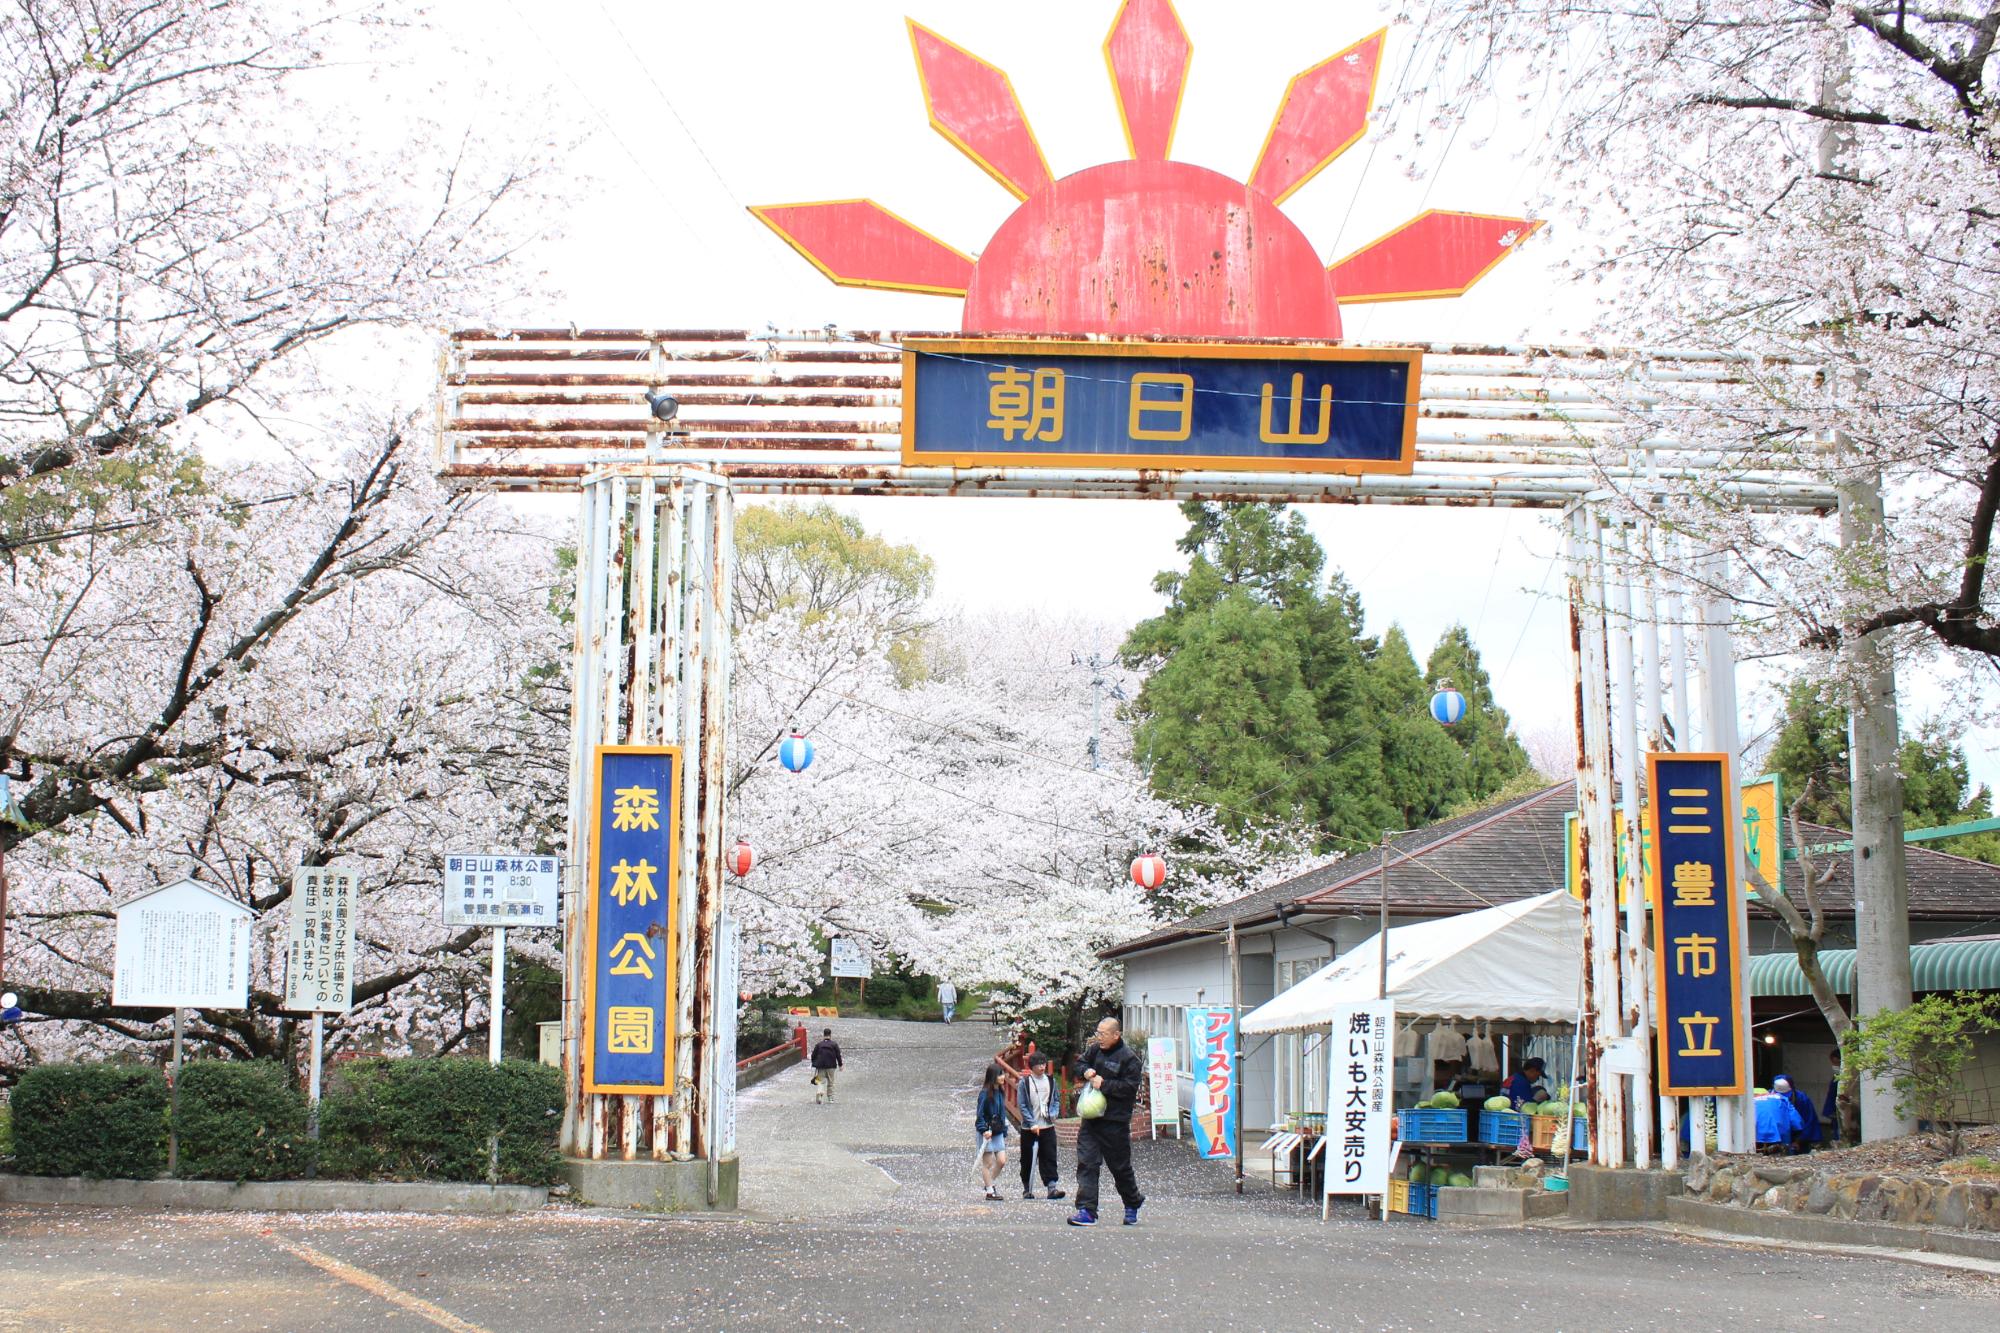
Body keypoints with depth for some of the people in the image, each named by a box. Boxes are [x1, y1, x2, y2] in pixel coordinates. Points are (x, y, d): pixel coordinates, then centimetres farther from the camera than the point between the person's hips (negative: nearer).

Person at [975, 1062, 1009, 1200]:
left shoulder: (1000, 1093, 9)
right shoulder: (985, 1093, -14)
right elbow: (980, 1114, -16)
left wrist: (1004, 1132, 17)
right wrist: (984, 1130, -25)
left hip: (998, 1132, 7)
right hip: (987, 1132, -7)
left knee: (1002, 1160, 1)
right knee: (988, 1162, 0)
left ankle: (989, 1183, 21)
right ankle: (990, 1191, 7)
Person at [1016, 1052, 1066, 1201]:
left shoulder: (1051, 1081, 6)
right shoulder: (1025, 1082, -4)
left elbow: (1056, 1099, 14)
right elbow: (1022, 1106, -6)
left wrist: (1054, 1113, -6)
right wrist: (1032, 1124, -14)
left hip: (1047, 1127, 2)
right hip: (1029, 1128, -2)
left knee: (1049, 1158, -6)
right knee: (1028, 1160, 6)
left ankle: (1052, 1187, -10)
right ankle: (1027, 1189, 17)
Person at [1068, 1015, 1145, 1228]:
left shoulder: (1129, 1058, -11)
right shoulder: (1095, 1049, 7)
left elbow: (1130, 1087, -16)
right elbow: (1079, 1063, 21)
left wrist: (1104, 1084, -19)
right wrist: (1085, 1072, -2)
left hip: (1115, 1122, -5)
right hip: (1091, 1118, 5)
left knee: (1120, 1166, 8)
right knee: (1086, 1162, -5)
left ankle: (1133, 1204, 32)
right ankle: (1087, 1210, -7)